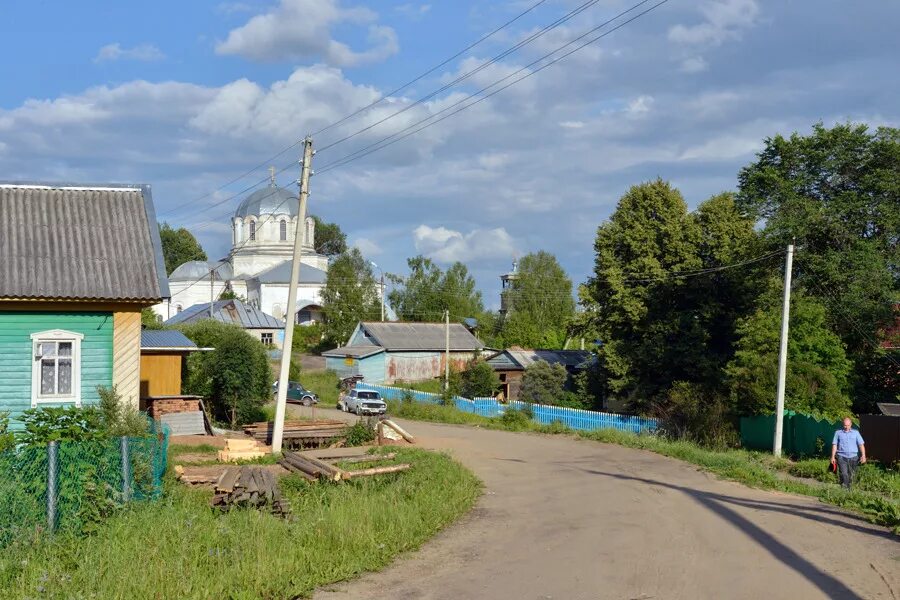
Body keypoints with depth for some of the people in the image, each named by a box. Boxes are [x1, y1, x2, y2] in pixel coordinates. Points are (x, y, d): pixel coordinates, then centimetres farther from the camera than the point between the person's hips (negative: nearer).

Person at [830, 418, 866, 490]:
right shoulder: (838, 433, 9)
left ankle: (849, 488, 20)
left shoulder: (856, 433, 11)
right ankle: (844, 489, -13)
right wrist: (833, 457, 2)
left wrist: (863, 456, -6)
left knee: (851, 475, 7)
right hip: (842, 456, -2)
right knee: (844, 474, -13)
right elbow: (834, 445, 7)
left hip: (853, 457, 2)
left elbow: (861, 444, 5)